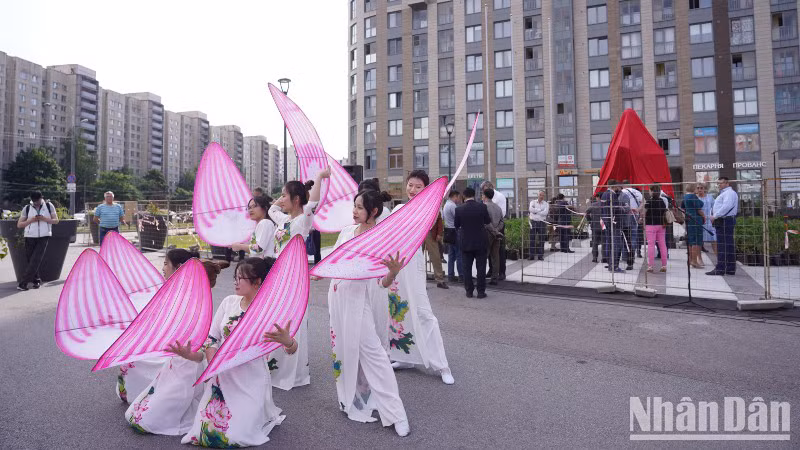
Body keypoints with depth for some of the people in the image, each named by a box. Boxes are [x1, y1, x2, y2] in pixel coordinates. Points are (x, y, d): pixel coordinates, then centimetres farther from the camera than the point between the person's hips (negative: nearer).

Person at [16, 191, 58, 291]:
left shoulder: (49, 206, 4)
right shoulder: (27, 208, 6)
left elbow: (56, 220, 4)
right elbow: (19, 224, 6)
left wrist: (44, 219, -14)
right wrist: (30, 220, -12)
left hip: (44, 236, -2)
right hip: (30, 237, 2)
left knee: (36, 260, -10)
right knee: (29, 260, 4)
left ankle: (23, 283, -7)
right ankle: (36, 280, 18)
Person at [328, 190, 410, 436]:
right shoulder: (346, 231, 3)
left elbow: (384, 283, -19)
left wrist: (394, 271, -36)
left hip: (359, 301, -6)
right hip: (338, 297, 6)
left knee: (371, 351, -4)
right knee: (344, 347, 15)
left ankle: (395, 413, 9)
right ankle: (351, 397, 36)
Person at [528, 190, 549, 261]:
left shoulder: (546, 204, 6)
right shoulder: (533, 202, 7)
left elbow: (545, 212, -10)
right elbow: (531, 209, -12)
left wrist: (535, 211, -9)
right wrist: (540, 210, -10)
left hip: (542, 222, 0)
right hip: (533, 222, 0)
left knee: (541, 240, 2)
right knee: (532, 239, 0)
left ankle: (540, 255, 9)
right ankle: (532, 255, 6)